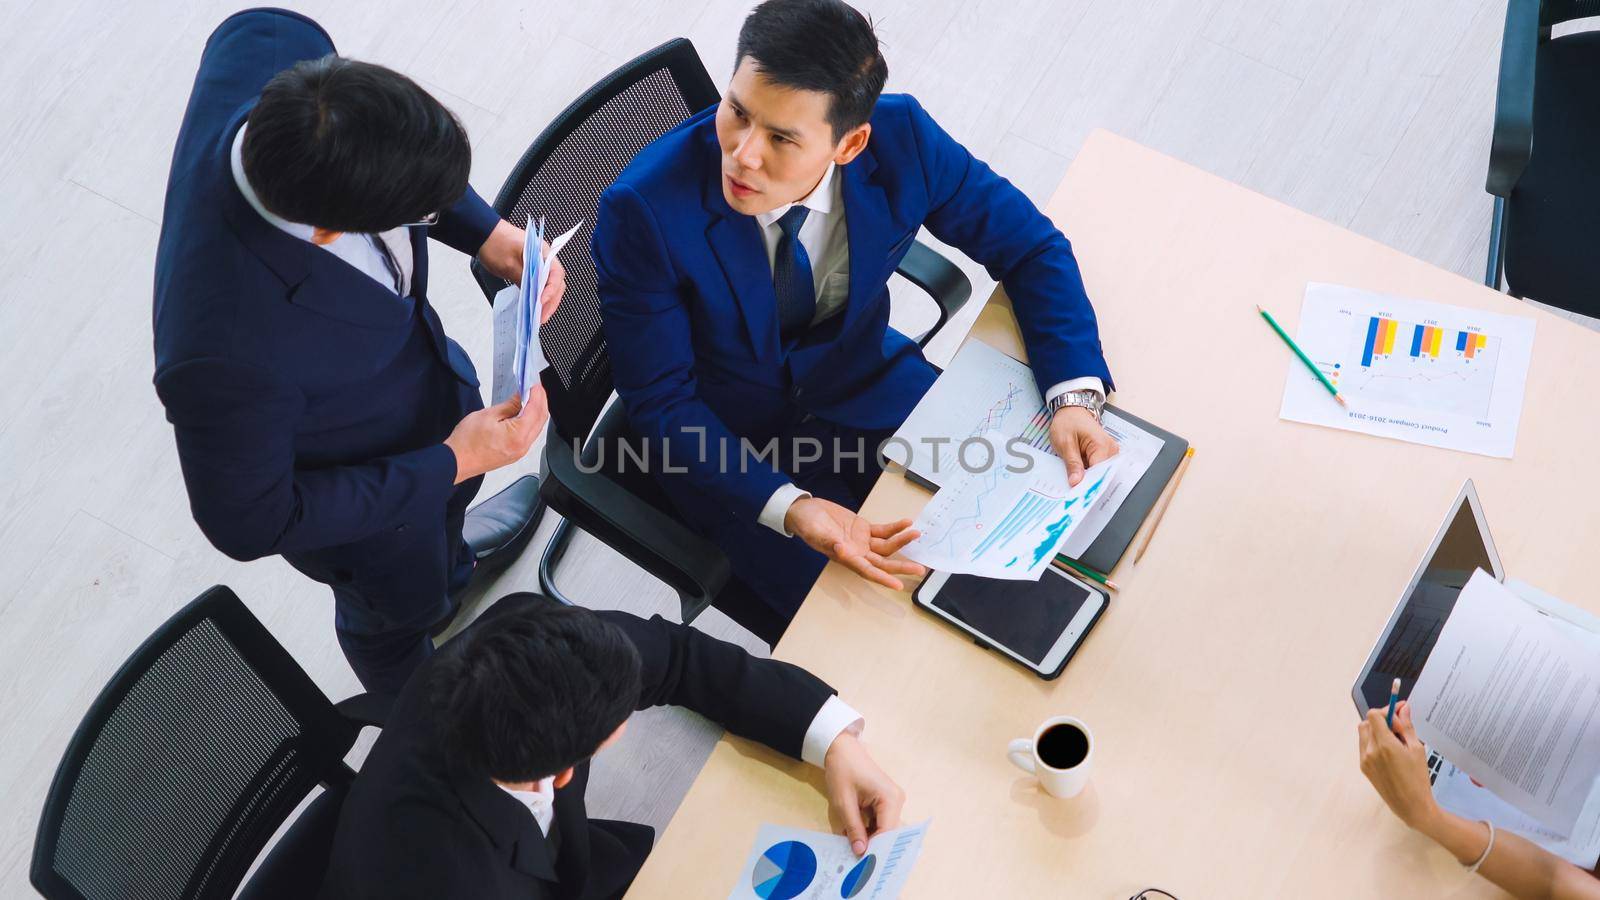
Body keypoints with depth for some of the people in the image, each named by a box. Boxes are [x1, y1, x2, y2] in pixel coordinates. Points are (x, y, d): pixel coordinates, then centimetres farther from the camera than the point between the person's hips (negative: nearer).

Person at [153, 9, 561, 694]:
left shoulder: (269, 48, -34)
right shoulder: (228, 351, -49)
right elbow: (249, 525, -29)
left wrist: (484, 234, -16)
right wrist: (450, 464, -25)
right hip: (359, 501, -5)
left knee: (450, 499, 38)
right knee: (401, 603, 30)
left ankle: (450, 561, 75)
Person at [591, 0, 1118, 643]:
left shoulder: (899, 138, -21)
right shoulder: (641, 211, -29)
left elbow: (1028, 245, -7)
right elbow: (662, 404, -21)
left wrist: (1074, 395, -22)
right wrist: (789, 509, -35)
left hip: (868, 385, 4)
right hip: (728, 443, -4)